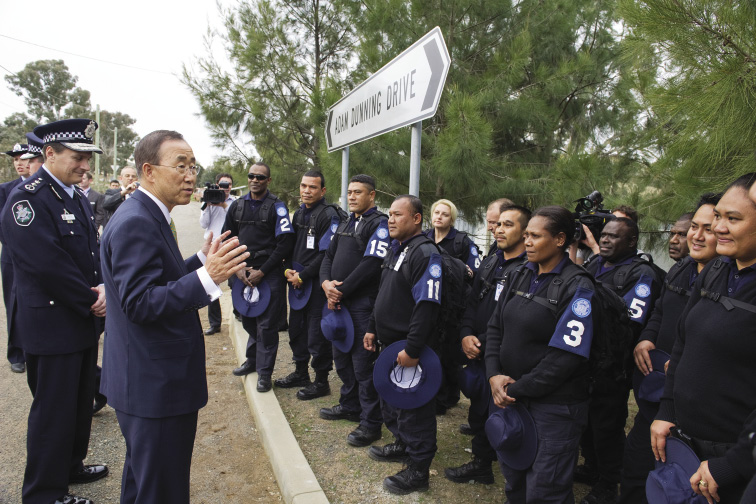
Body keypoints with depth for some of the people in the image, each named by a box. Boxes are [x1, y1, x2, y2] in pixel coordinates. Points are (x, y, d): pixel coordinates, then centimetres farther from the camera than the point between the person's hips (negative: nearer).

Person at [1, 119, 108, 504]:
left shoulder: (77, 197, 11)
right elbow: (47, 264, -23)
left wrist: (104, 287, -8)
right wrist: (90, 301, -14)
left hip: (84, 321, 8)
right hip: (52, 325, -8)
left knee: (80, 402, 20)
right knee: (53, 410, 5)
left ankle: (70, 466, 39)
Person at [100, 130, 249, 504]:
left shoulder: (147, 216, 11)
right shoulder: (135, 223, -22)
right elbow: (140, 303, -28)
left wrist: (203, 260, 9)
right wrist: (207, 276, -35)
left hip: (147, 379, 11)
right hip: (155, 385, -11)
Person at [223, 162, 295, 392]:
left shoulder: (277, 207, -5)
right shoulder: (237, 206, 9)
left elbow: (285, 243, -10)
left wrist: (261, 272, -12)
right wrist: (238, 268, -1)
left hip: (269, 275, -4)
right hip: (242, 274, 5)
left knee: (267, 325, -1)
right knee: (248, 321, 14)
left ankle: (265, 372, 10)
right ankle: (252, 360, 33)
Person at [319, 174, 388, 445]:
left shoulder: (379, 223, -10)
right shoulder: (345, 224, 17)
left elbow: (370, 264, -20)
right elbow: (329, 255, 15)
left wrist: (342, 290, -15)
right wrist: (326, 282, -5)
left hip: (362, 305, -9)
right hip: (338, 302, 9)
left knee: (363, 364, -3)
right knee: (342, 357, 20)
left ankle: (371, 423, 10)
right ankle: (350, 405, 38)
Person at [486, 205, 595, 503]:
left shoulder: (577, 287, -14)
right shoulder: (522, 275, 6)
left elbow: (565, 356, -20)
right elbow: (496, 326, 7)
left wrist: (517, 389, -16)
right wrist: (494, 375, -7)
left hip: (553, 406, -6)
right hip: (511, 397, 6)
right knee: (513, 480, 21)